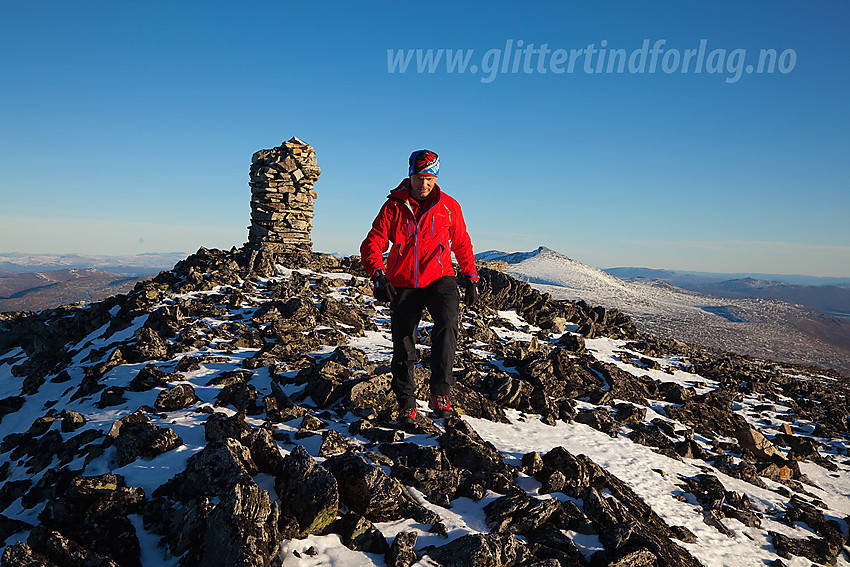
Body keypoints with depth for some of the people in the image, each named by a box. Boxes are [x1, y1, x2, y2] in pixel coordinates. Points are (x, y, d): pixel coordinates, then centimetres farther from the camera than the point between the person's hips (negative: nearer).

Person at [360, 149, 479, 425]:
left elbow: (462, 245, 16)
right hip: (403, 284, 1)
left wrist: (471, 278, 10)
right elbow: (372, 244, -4)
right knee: (403, 345, 2)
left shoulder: (449, 206, 4)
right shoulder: (394, 206, 1)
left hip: (439, 279, 0)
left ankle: (440, 392, -19)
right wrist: (378, 275, -21)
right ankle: (406, 403, 19)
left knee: (447, 325, -27)